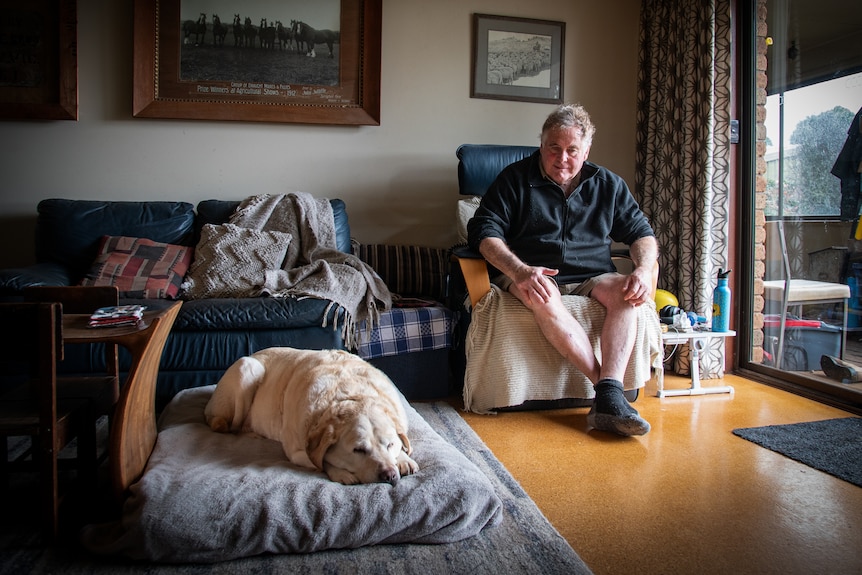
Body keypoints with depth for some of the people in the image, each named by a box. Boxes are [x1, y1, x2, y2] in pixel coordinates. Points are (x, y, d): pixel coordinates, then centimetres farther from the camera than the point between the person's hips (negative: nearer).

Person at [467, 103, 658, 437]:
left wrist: (644, 269, -9)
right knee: (543, 297, -38)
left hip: (591, 278, 3)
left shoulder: (608, 184, 15)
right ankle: (606, 386, -34)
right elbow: (484, 232, -6)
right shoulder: (515, 178, 5)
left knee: (625, 292, -29)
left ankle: (609, 398, -39)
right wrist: (520, 271, -24)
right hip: (533, 276, -2)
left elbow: (641, 232, 15)